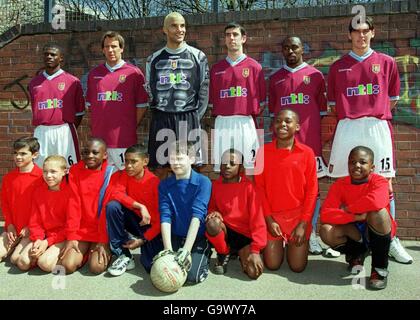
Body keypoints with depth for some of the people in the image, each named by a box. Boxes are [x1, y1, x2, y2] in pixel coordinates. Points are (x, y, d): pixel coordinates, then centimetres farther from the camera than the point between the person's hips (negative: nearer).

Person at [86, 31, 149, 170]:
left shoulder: (134, 73, 1)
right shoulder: (94, 73, 13)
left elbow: (141, 106, 2)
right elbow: (89, 105, 19)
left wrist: (132, 127, -2)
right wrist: (94, 126, 10)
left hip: (124, 138, -3)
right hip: (98, 137, 4)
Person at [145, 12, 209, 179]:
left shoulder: (197, 57, 6)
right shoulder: (154, 59, 11)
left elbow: (204, 90, 4)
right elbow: (150, 91, 16)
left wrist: (195, 118, -1)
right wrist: (158, 114, 7)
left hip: (188, 120, -1)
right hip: (161, 120, 2)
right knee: (160, 168, 4)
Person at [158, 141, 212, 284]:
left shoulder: (203, 182, -12)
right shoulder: (164, 185, -2)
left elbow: (197, 216, -22)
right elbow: (165, 217, -11)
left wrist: (186, 249, -30)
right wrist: (168, 250, -22)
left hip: (198, 238, -3)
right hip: (175, 237, 3)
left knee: (193, 275, -20)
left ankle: (204, 256, 12)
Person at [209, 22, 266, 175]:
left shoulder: (254, 66, 5)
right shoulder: (216, 68, 13)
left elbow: (261, 101, 6)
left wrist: (251, 114, 0)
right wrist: (216, 114, 8)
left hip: (245, 123, -2)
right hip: (221, 123, 2)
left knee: (247, 168, 0)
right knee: (222, 168, 3)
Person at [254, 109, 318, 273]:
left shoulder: (307, 153, -5)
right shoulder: (263, 151, -3)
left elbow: (311, 190, -4)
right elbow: (259, 187, -1)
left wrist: (304, 224, -9)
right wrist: (268, 219, -7)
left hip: (298, 214, 0)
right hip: (272, 216, 1)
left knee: (297, 266, -1)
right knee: (272, 265, -1)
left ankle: (294, 244, 31)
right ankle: (279, 244, 31)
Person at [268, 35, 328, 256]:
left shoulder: (315, 75, 8)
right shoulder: (275, 79, 14)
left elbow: (322, 110, 8)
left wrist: (321, 138, 3)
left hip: (310, 140, -1)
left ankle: (311, 234, 6)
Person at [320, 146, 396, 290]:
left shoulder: (379, 182, -16)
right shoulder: (339, 185, -9)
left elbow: (376, 202, -41)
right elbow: (325, 214, -21)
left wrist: (347, 209, -25)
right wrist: (356, 216, -32)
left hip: (378, 233, -2)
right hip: (353, 232, 3)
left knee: (378, 212, -34)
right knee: (327, 231, -26)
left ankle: (380, 268, -15)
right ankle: (356, 254, 10)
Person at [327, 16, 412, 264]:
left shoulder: (387, 62, 11)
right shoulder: (338, 66, 11)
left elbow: (392, 99, 15)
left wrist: (375, 114, 7)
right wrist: (350, 116, 4)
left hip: (378, 127, 0)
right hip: (347, 129, 1)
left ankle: (391, 240, 5)